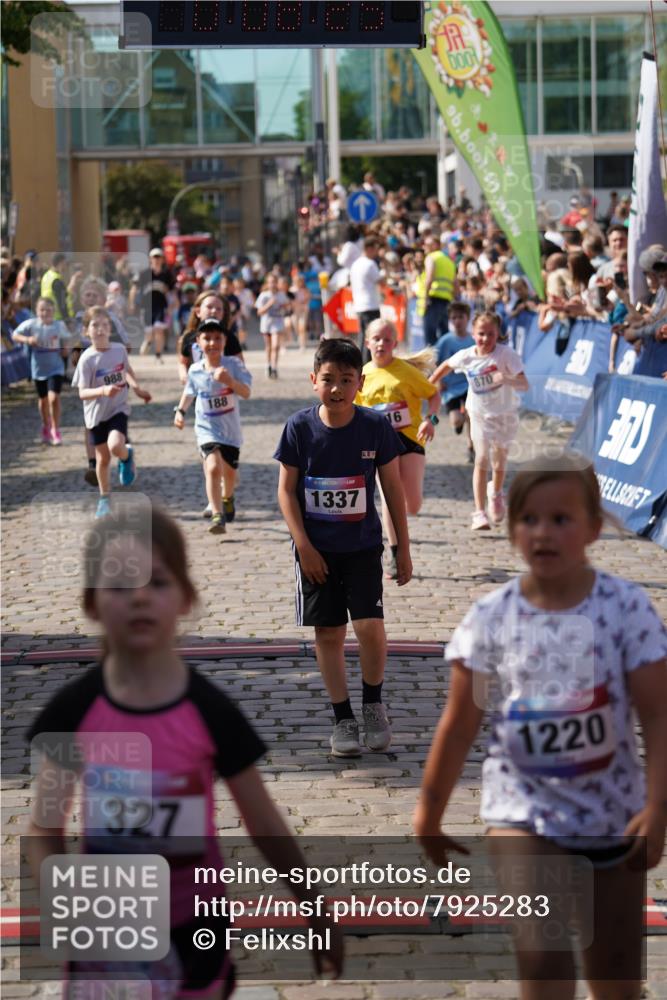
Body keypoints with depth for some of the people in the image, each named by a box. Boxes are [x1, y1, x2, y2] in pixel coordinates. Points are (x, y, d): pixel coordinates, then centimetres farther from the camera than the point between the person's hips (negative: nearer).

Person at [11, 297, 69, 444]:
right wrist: (27, 340, -24)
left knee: (54, 398, -15)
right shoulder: (31, 324, -11)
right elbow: (15, 335, -6)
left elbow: (65, 340, 10)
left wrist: (65, 349, -10)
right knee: (43, 399, 16)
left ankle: (55, 430, 0)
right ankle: (46, 427, 39)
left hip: (56, 367, -1)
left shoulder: (59, 325, -8)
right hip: (39, 368, 1)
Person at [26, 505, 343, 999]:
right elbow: (44, 832, -2)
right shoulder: (73, 710, -10)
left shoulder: (211, 711, -13)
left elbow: (267, 827, -3)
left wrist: (316, 915, 3)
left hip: (191, 929, -1)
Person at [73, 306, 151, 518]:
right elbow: (82, 393, -20)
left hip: (119, 408, 1)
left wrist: (138, 389, 13)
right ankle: (104, 499, 32)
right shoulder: (87, 359, -17)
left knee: (115, 445, -27)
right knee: (103, 458, 10)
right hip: (97, 413, 0)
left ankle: (127, 457, 11)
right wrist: (103, 391, -36)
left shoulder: (120, 350, -6)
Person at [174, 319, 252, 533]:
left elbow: (246, 393, -25)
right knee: (213, 467, -23)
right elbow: (189, 392, 14)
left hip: (230, 429, 1)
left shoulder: (233, 365, -13)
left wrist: (229, 380, -41)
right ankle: (217, 515, -25)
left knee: (230, 472, 18)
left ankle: (227, 498, 51)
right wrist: (180, 411, 2)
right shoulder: (195, 371, -7)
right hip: (207, 429, -1)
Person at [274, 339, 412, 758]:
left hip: (363, 546, -1)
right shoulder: (300, 427, -8)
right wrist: (304, 545, -10)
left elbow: (393, 487, 1)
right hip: (316, 549, 1)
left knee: (370, 626, -13)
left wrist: (404, 548, 3)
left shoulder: (375, 426, -7)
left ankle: (373, 702, 13)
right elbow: (287, 490, -2)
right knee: (328, 632, 5)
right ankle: (343, 717, 18)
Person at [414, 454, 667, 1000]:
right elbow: (460, 725, 0)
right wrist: (430, 812, 6)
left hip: (612, 812, 1)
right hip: (523, 810, -1)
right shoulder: (491, 617, -7)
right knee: (542, 956, -18)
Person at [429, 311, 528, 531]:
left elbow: (524, 385, -31)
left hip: (505, 414, 0)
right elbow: (447, 366, 9)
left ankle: (496, 492, 47)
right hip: (480, 414, 0)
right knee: (482, 459, -14)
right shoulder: (466, 356, -14)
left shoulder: (506, 354, -23)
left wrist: (505, 379, -49)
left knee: (499, 464, 12)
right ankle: (479, 513, -14)